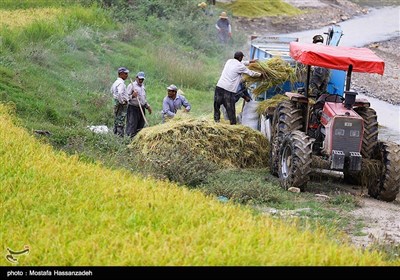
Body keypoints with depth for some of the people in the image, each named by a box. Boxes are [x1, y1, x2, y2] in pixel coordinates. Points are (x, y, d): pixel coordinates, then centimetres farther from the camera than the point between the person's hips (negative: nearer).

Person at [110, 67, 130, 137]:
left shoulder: (116, 82, 15)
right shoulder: (121, 83, -17)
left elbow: (112, 91, 29)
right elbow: (120, 93, -32)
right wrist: (122, 101, -20)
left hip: (116, 103, 10)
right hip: (122, 105, -10)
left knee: (116, 122, 14)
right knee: (120, 123, -9)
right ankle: (120, 136, -11)